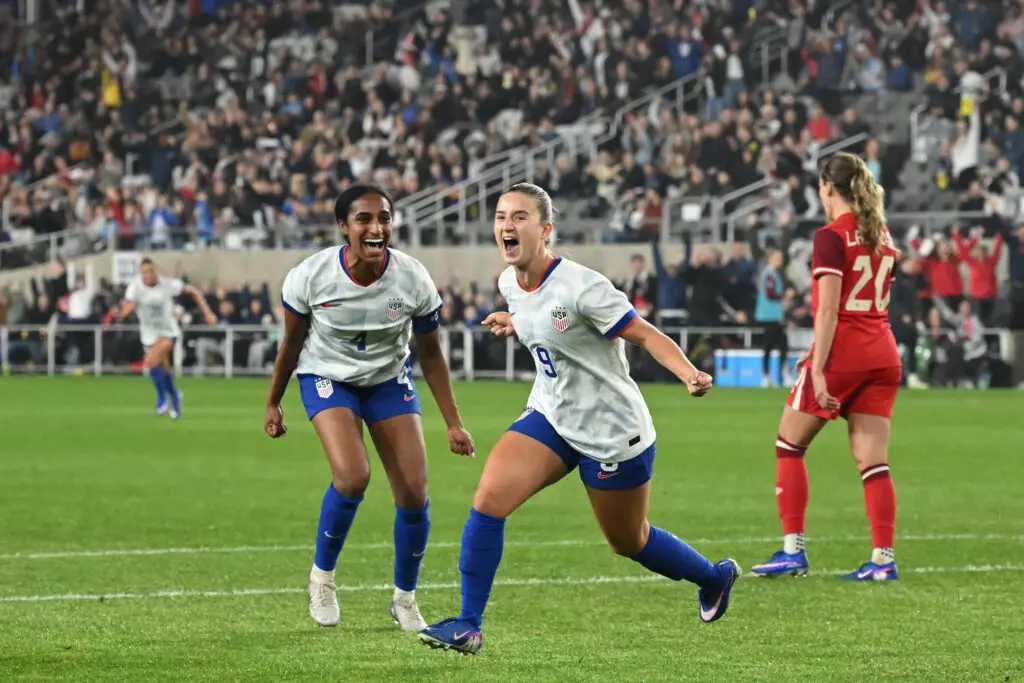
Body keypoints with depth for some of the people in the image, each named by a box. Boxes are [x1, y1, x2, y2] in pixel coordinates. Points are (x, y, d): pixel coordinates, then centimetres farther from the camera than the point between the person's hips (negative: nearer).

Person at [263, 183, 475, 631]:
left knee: (414, 493, -6)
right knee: (352, 477, -26)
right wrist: (272, 403, 7)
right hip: (328, 377, -2)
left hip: (389, 379, 2)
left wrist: (453, 423, -5)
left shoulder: (413, 279, -19)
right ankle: (322, 575, 0)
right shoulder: (311, 276, -23)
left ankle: (405, 600, 17)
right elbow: (291, 344, -4)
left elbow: (430, 354, -5)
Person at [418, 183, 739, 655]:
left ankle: (715, 577, 43)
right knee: (488, 499, -17)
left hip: (613, 433, -6)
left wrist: (690, 374, -37)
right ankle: (468, 625, -9)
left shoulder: (580, 286, -25)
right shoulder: (510, 284, -2)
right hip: (551, 418, 6)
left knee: (628, 542, 13)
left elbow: (645, 334, -22)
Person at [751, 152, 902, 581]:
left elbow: (829, 309, -17)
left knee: (789, 445, 8)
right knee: (873, 462, 5)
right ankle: (884, 558, -2)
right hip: (883, 355, 7)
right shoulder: (882, 237, 12)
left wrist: (818, 370, -19)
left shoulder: (831, 237, -10)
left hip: (843, 352, -7)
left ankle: (793, 550, 3)